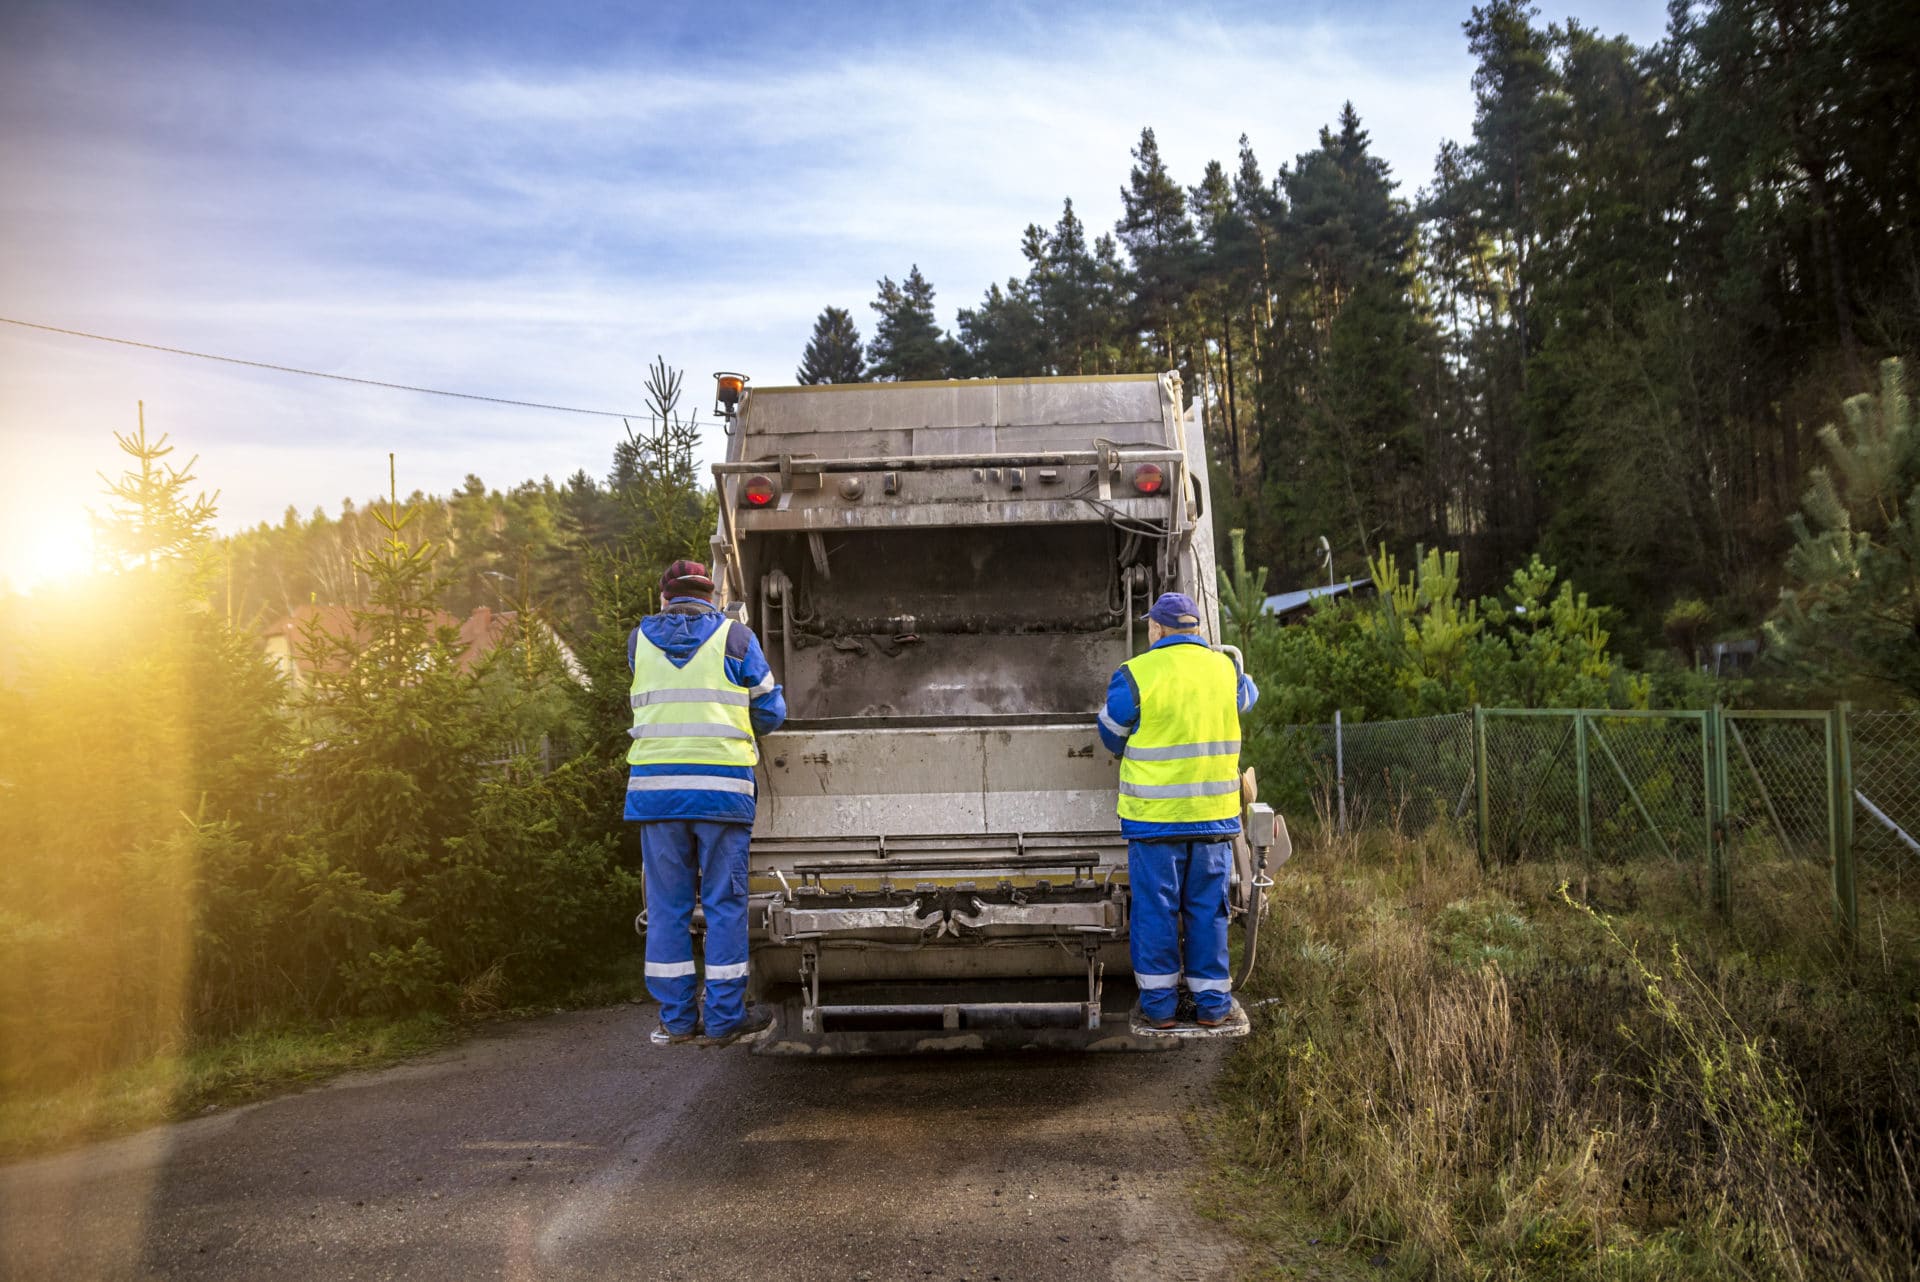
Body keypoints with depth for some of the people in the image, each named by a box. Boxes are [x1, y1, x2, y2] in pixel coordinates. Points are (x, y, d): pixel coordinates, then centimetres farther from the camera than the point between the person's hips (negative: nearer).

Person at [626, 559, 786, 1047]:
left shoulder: (639, 640, 12)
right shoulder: (735, 637, 5)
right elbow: (771, 710, 10)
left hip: (654, 785, 2)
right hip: (722, 784, -2)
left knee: (667, 905, 8)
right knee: (725, 904, 4)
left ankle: (676, 1019, 13)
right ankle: (724, 1019, 7)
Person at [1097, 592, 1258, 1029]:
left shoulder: (1135, 677, -8)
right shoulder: (1227, 671, 3)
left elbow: (1113, 737, 5)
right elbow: (1248, 696, 26)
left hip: (1154, 816, -3)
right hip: (1215, 813, 3)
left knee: (1155, 908, 7)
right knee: (1208, 907, 12)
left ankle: (1159, 1004, 14)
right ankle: (1212, 1003, 17)